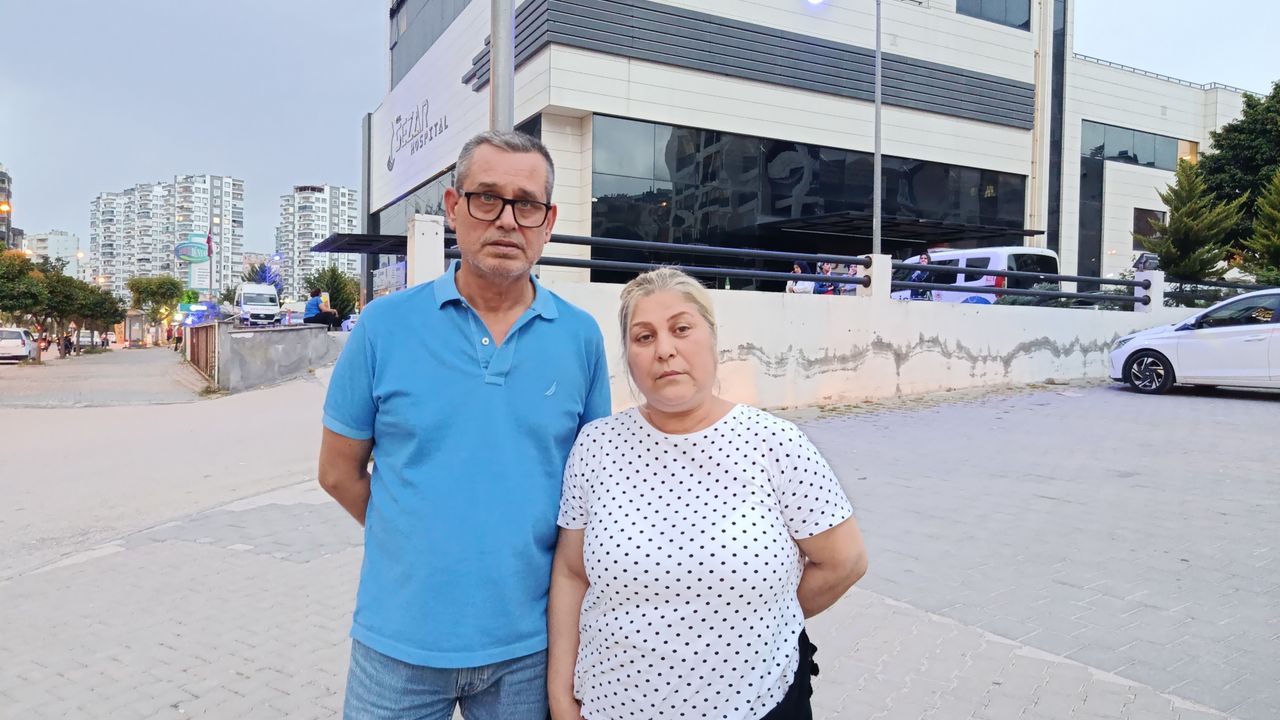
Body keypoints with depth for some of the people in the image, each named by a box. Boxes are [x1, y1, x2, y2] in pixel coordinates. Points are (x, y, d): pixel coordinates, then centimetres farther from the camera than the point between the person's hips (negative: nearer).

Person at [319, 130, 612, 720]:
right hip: (400, 641, 0)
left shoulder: (581, 336, -3)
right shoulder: (385, 324, -6)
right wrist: (420, 541, 4)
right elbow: (339, 472, 3)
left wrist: (524, 543, 1)